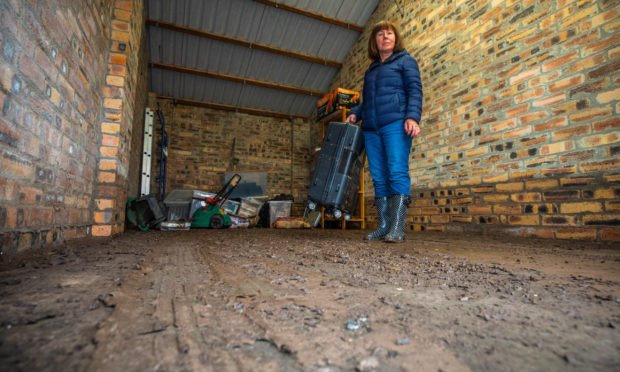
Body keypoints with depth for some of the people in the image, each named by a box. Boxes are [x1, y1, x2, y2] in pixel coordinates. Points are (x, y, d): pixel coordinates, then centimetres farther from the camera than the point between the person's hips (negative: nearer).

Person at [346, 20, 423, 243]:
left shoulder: (405, 61, 13)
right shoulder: (371, 70, 28)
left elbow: (415, 90, 0)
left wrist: (413, 117, -15)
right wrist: (355, 114, 12)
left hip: (396, 123, -5)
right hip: (371, 129, 6)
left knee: (397, 172, -15)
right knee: (379, 178, -1)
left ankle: (398, 228, -15)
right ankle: (384, 227, 2)